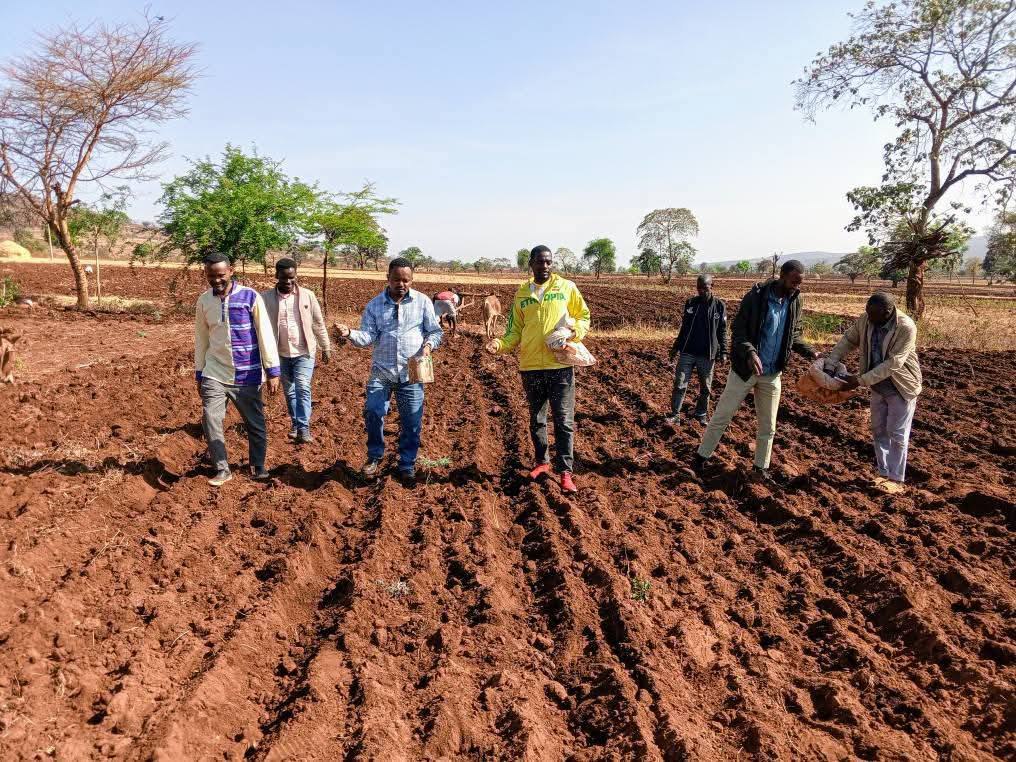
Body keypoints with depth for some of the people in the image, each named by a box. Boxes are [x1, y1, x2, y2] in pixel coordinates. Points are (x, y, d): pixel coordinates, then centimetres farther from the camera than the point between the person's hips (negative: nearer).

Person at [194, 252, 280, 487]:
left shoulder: (250, 297, -9)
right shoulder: (203, 301, 2)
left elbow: (265, 334, -8)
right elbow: (201, 339, 11)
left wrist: (273, 371, -11)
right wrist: (199, 374, 13)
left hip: (247, 375, -2)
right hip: (214, 374, 2)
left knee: (255, 424, 8)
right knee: (210, 420, -7)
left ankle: (258, 467, 27)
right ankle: (222, 469, 8)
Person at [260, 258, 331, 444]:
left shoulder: (307, 295, -5)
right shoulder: (266, 297, -6)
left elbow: (318, 323, 3)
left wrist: (326, 347, 6)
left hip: (304, 352, -2)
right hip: (281, 354, 2)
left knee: (302, 388, -14)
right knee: (289, 391, 13)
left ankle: (304, 428, -11)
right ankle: (295, 424, 29)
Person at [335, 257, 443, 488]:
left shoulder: (423, 302, 1)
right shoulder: (374, 304, 4)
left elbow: (435, 331, 6)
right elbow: (368, 336, -3)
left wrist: (429, 344, -14)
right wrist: (349, 334, -22)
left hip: (412, 374, 0)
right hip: (381, 372, 0)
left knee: (412, 422, 5)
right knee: (373, 412, -13)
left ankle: (407, 466, 22)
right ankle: (375, 456, 14)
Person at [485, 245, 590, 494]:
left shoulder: (567, 287, 0)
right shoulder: (522, 294, 8)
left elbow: (584, 316, 7)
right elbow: (515, 331, 9)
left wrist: (574, 332, -13)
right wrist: (500, 344, -9)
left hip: (561, 365, -3)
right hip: (531, 367, 3)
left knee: (564, 421, -2)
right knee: (536, 419, 15)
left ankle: (565, 471, 6)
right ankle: (542, 461, 32)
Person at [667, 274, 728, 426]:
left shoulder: (719, 306, -1)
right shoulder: (690, 303, 3)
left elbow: (722, 331, 2)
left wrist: (723, 352, -4)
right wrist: (676, 347, 11)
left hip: (708, 355, -1)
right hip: (687, 353, 1)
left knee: (705, 388, 8)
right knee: (680, 384, -4)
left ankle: (701, 415, 23)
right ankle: (675, 414, 2)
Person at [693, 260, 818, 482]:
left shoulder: (795, 301, 1)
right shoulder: (756, 296, -15)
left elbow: (793, 336, 12)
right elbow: (738, 330, -15)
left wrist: (811, 352, -4)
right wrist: (750, 352, -33)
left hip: (772, 374, 5)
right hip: (745, 369, -4)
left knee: (768, 426, 12)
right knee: (721, 416, 4)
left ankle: (761, 468, 27)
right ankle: (702, 457, 18)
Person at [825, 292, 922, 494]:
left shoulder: (906, 328, -28)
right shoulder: (865, 320, -11)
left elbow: (893, 364, -31)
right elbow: (848, 341, 2)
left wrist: (861, 380, -33)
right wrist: (830, 363, -11)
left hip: (901, 388, -6)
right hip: (878, 386, 6)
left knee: (897, 434, 1)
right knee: (879, 430, 13)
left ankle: (896, 479, 11)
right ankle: (884, 473, 26)